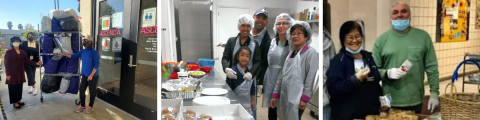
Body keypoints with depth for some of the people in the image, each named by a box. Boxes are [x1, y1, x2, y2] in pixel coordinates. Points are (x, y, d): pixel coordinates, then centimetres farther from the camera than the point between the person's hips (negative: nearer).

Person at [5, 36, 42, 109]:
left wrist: (36, 63, -8)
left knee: (20, 87, 10)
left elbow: (27, 61, 7)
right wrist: (8, 74, -11)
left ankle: (18, 100, 25)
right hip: (12, 74, -5)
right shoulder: (9, 52, -6)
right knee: (13, 87, 2)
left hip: (20, 73, 5)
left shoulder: (22, 52, 9)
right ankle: (14, 102, 12)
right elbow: (6, 64, -7)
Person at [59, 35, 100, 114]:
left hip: (93, 76, -6)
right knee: (82, 90, 10)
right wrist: (64, 54, 12)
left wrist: (91, 75, -21)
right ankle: (82, 105, 25)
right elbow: (74, 56, 19)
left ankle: (90, 106, 21)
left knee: (92, 91, 7)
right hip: (84, 75, 6)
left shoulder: (94, 52, -15)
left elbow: (96, 65, -18)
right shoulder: (83, 51, 5)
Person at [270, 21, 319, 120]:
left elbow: (311, 77, -14)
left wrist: (305, 98, -17)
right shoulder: (291, 52, 16)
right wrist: (275, 94, 12)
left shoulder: (311, 52, -7)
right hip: (284, 97, 7)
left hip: (297, 99, -7)